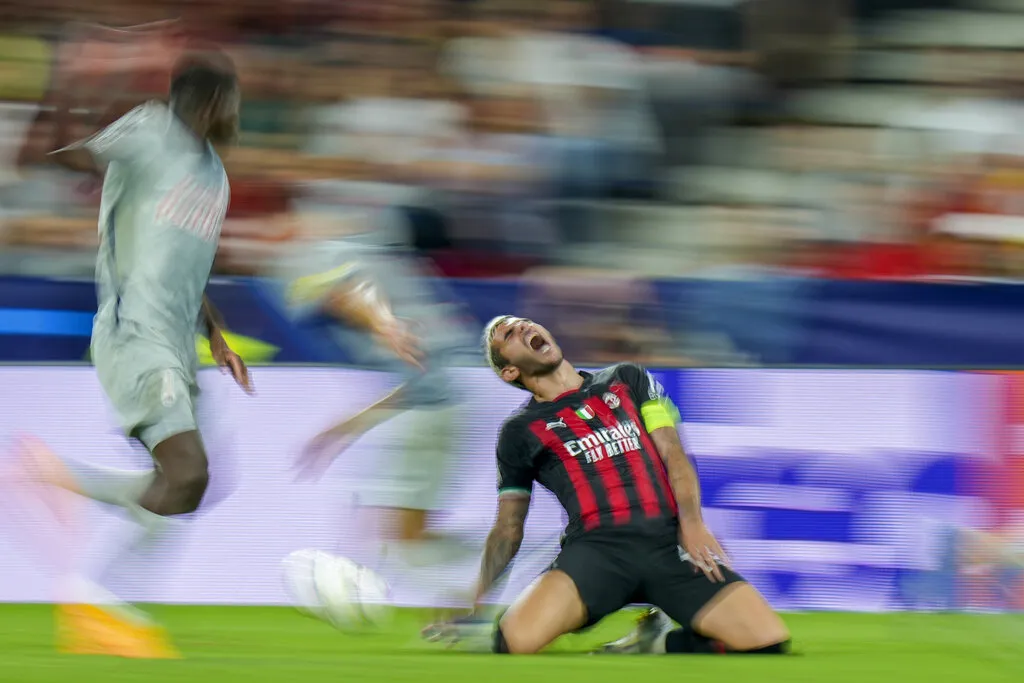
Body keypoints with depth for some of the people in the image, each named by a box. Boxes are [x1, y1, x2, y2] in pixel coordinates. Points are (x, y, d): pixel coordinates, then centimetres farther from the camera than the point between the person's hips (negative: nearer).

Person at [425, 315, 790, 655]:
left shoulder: (626, 379, 21)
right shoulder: (520, 432, 17)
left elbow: (673, 454, 12)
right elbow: (508, 528, 18)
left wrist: (692, 523, -6)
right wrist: (476, 601, 4)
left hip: (670, 542, 2)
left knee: (770, 642, -19)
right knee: (518, 640, -34)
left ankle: (658, 644, 5)